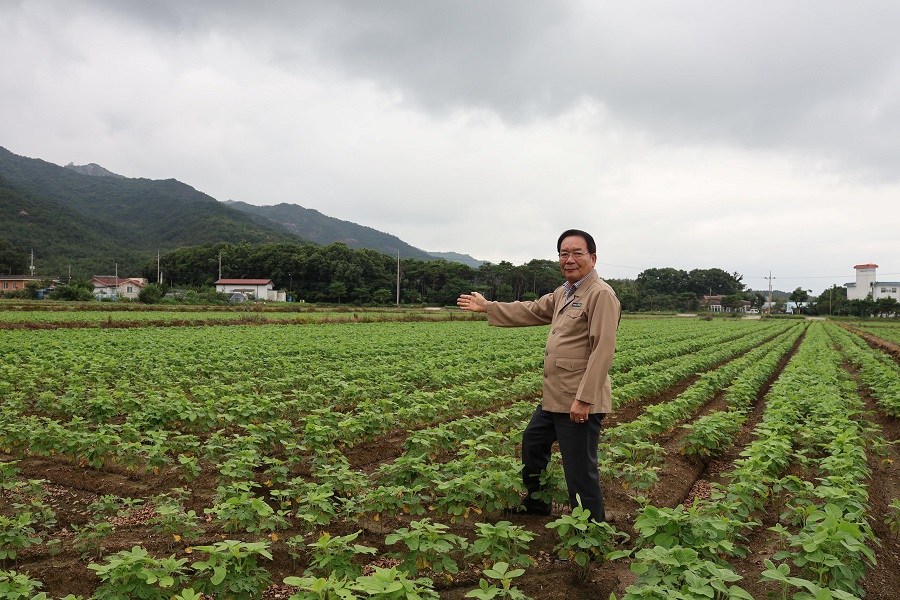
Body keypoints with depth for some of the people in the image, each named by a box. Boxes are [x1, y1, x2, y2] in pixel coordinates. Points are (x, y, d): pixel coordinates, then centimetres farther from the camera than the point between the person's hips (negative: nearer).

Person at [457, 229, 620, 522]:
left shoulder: (601, 294, -16)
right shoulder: (563, 293, 13)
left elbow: (602, 350, -22)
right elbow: (531, 311, 25)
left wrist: (584, 399, -25)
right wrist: (487, 307, 28)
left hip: (579, 402, -10)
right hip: (554, 398, 10)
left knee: (580, 471, -2)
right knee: (533, 442, 26)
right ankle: (535, 502, 46)